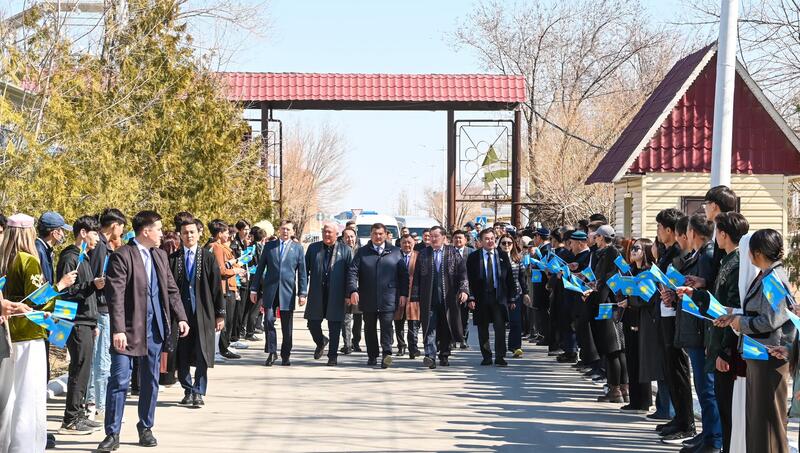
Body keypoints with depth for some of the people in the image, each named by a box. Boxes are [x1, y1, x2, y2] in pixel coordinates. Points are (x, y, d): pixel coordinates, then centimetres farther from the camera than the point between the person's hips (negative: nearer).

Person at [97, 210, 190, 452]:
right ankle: (112, 434, 1)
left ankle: (146, 428, 26)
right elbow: (115, 295, -16)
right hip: (129, 328, -6)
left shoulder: (160, 255, 11)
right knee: (119, 380, -6)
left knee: (150, 380, 13)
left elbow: (171, 289, 17)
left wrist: (181, 317, 6)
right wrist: (118, 329, -22)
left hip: (155, 328, 6)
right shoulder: (122, 256, -11)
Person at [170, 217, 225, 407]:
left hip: (203, 313, -1)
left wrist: (220, 314, 1)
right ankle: (188, 391, 18)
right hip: (181, 312, 1)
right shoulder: (173, 259, 3)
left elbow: (216, 286, 3)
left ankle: (199, 392, 4)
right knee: (182, 356, 6)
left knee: (202, 355, -2)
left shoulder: (208, 257, 2)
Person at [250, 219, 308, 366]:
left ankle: (285, 356, 14)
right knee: (268, 320, -9)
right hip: (270, 290, 1)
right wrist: (254, 289, 7)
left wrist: (302, 293, -2)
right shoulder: (269, 246, 10)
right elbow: (260, 268, 11)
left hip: (288, 291, -1)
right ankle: (271, 352, 2)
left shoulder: (298, 248, 7)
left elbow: (302, 272, 5)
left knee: (287, 326, 4)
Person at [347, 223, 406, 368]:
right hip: (368, 299, 2)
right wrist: (353, 290, -13)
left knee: (386, 326, -12)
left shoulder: (395, 252, 9)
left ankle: (386, 354, -14)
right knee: (370, 328, 8)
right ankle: (372, 356, 16)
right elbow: (353, 272, 2)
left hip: (388, 299, -2)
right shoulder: (362, 252, 9)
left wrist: (403, 294, 1)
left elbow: (403, 275, 8)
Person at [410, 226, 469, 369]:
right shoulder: (423, 254, 9)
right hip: (428, 299, 0)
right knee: (430, 328, -9)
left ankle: (444, 356, 19)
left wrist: (464, 290, -12)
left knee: (446, 328, 7)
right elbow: (416, 277, 9)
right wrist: (415, 297, 3)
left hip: (448, 298, 0)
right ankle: (430, 356, -16)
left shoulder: (453, 253, 6)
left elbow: (463, 273, 2)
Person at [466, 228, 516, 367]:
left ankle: (500, 357, -4)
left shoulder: (503, 256, 8)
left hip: (499, 297, 0)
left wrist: (511, 298, 5)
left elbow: (510, 278, 9)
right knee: (482, 329, 5)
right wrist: (471, 298, -9)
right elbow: (470, 279, 1)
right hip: (481, 297, 0)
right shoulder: (473, 257, 3)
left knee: (500, 327, -8)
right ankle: (486, 357, 15)